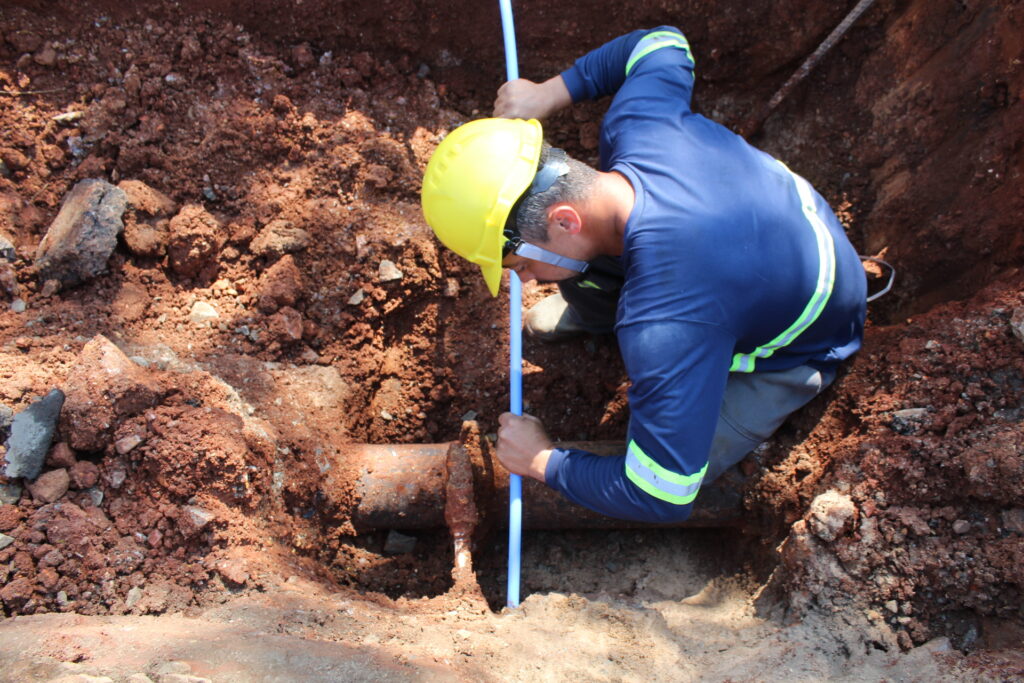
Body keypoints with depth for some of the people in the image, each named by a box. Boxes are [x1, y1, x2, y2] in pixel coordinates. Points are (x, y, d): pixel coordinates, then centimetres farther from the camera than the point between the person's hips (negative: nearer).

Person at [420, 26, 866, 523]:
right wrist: (553, 90, -9)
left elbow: (663, 499, -38)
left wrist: (543, 463, -22)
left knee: (671, 473, -15)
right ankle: (594, 311, 34)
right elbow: (662, 43, -2)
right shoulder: (634, 121, -28)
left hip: (802, 346, -6)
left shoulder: (662, 331, -47)